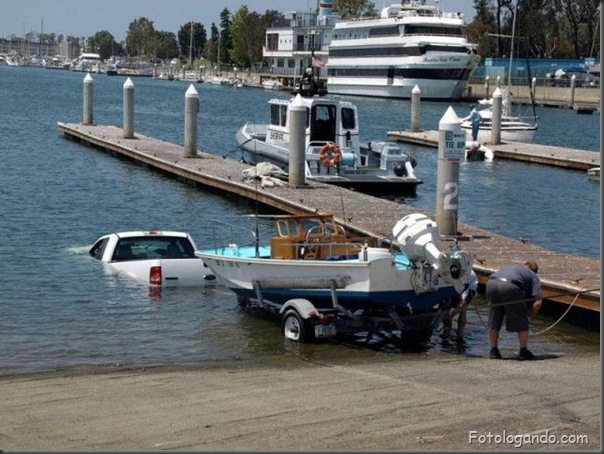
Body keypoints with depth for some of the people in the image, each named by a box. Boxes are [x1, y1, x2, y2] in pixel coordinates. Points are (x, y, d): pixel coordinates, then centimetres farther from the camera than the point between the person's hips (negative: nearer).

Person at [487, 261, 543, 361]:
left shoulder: (509, 267, 41)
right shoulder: (533, 276, 26)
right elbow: (537, 303, 13)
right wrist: (529, 313, 29)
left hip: (491, 284, 4)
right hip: (510, 286, -4)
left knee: (494, 322, 19)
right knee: (521, 322, 14)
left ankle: (493, 351, 25)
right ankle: (523, 352, 19)